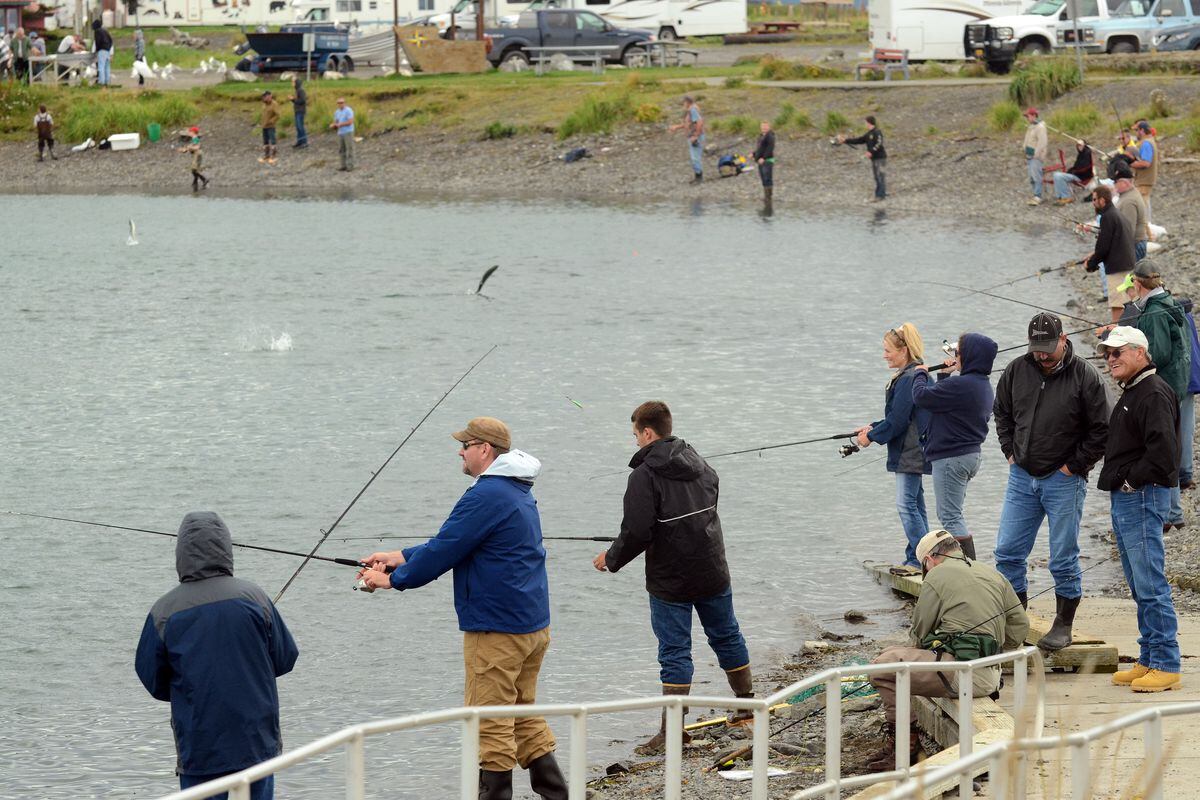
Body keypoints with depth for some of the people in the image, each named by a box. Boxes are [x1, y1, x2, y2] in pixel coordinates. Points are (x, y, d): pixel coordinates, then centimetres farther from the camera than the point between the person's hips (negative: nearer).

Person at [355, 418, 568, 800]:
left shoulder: (486, 495, -17)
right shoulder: (518, 491, 16)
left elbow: (445, 551, -16)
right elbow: (451, 543, 20)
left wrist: (394, 579, -2)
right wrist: (399, 557, 16)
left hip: (497, 630, -10)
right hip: (533, 625, 10)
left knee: (490, 726, -3)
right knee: (524, 717, 16)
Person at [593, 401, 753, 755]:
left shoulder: (645, 475, -17)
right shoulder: (699, 464, 6)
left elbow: (637, 533, -21)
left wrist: (611, 559, -3)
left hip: (670, 581, -6)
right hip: (712, 573, 6)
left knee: (674, 652, -2)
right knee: (726, 636, 20)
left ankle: (671, 730, -2)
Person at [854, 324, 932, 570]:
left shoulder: (908, 379, -19)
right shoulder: (918, 375, 14)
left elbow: (897, 421, -20)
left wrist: (872, 436, -8)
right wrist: (873, 428, 13)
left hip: (909, 454, -11)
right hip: (913, 452, 11)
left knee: (906, 504, -10)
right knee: (915, 504, 13)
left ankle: (920, 558, -10)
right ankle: (917, 559, 17)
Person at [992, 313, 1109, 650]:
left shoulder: (1085, 377, -10)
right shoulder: (1017, 370, 3)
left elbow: (1101, 430, -6)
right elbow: (1002, 413, 20)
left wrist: (1074, 466, -7)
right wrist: (1010, 452, 10)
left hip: (1063, 480, -5)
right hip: (1021, 477, 5)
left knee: (1063, 559, 1)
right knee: (1008, 552, 6)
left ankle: (1064, 626, 11)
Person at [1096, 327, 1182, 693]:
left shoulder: (1154, 393, -13)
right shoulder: (1130, 394, 19)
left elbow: (1163, 450, -24)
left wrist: (1131, 480, -16)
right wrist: (1117, 485, 13)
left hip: (1142, 498, -11)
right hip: (1124, 500, 11)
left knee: (1150, 584, -10)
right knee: (1139, 586, 12)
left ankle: (1166, 666, -9)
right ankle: (1149, 660, 17)